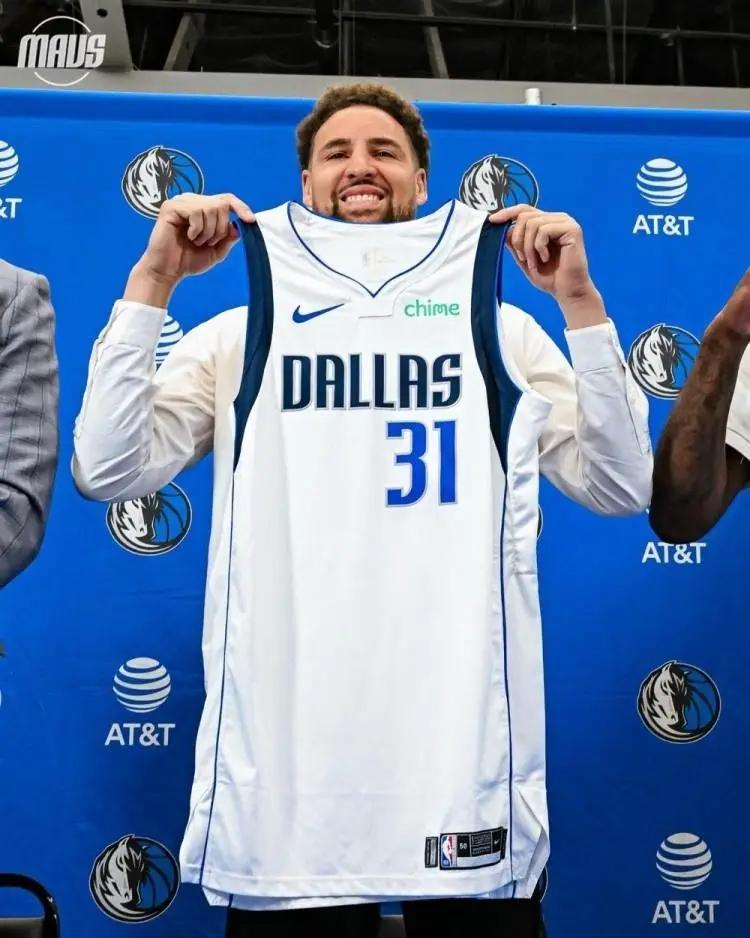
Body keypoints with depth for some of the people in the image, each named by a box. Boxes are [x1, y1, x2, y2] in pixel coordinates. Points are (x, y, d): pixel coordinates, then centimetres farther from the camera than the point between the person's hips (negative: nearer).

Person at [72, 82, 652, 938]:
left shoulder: (501, 330, 11)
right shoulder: (239, 335, 10)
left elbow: (621, 488, 2)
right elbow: (107, 471, -2)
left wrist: (580, 300, -4)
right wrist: (152, 280, -4)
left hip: (463, 735, 1)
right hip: (286, 740, 0)